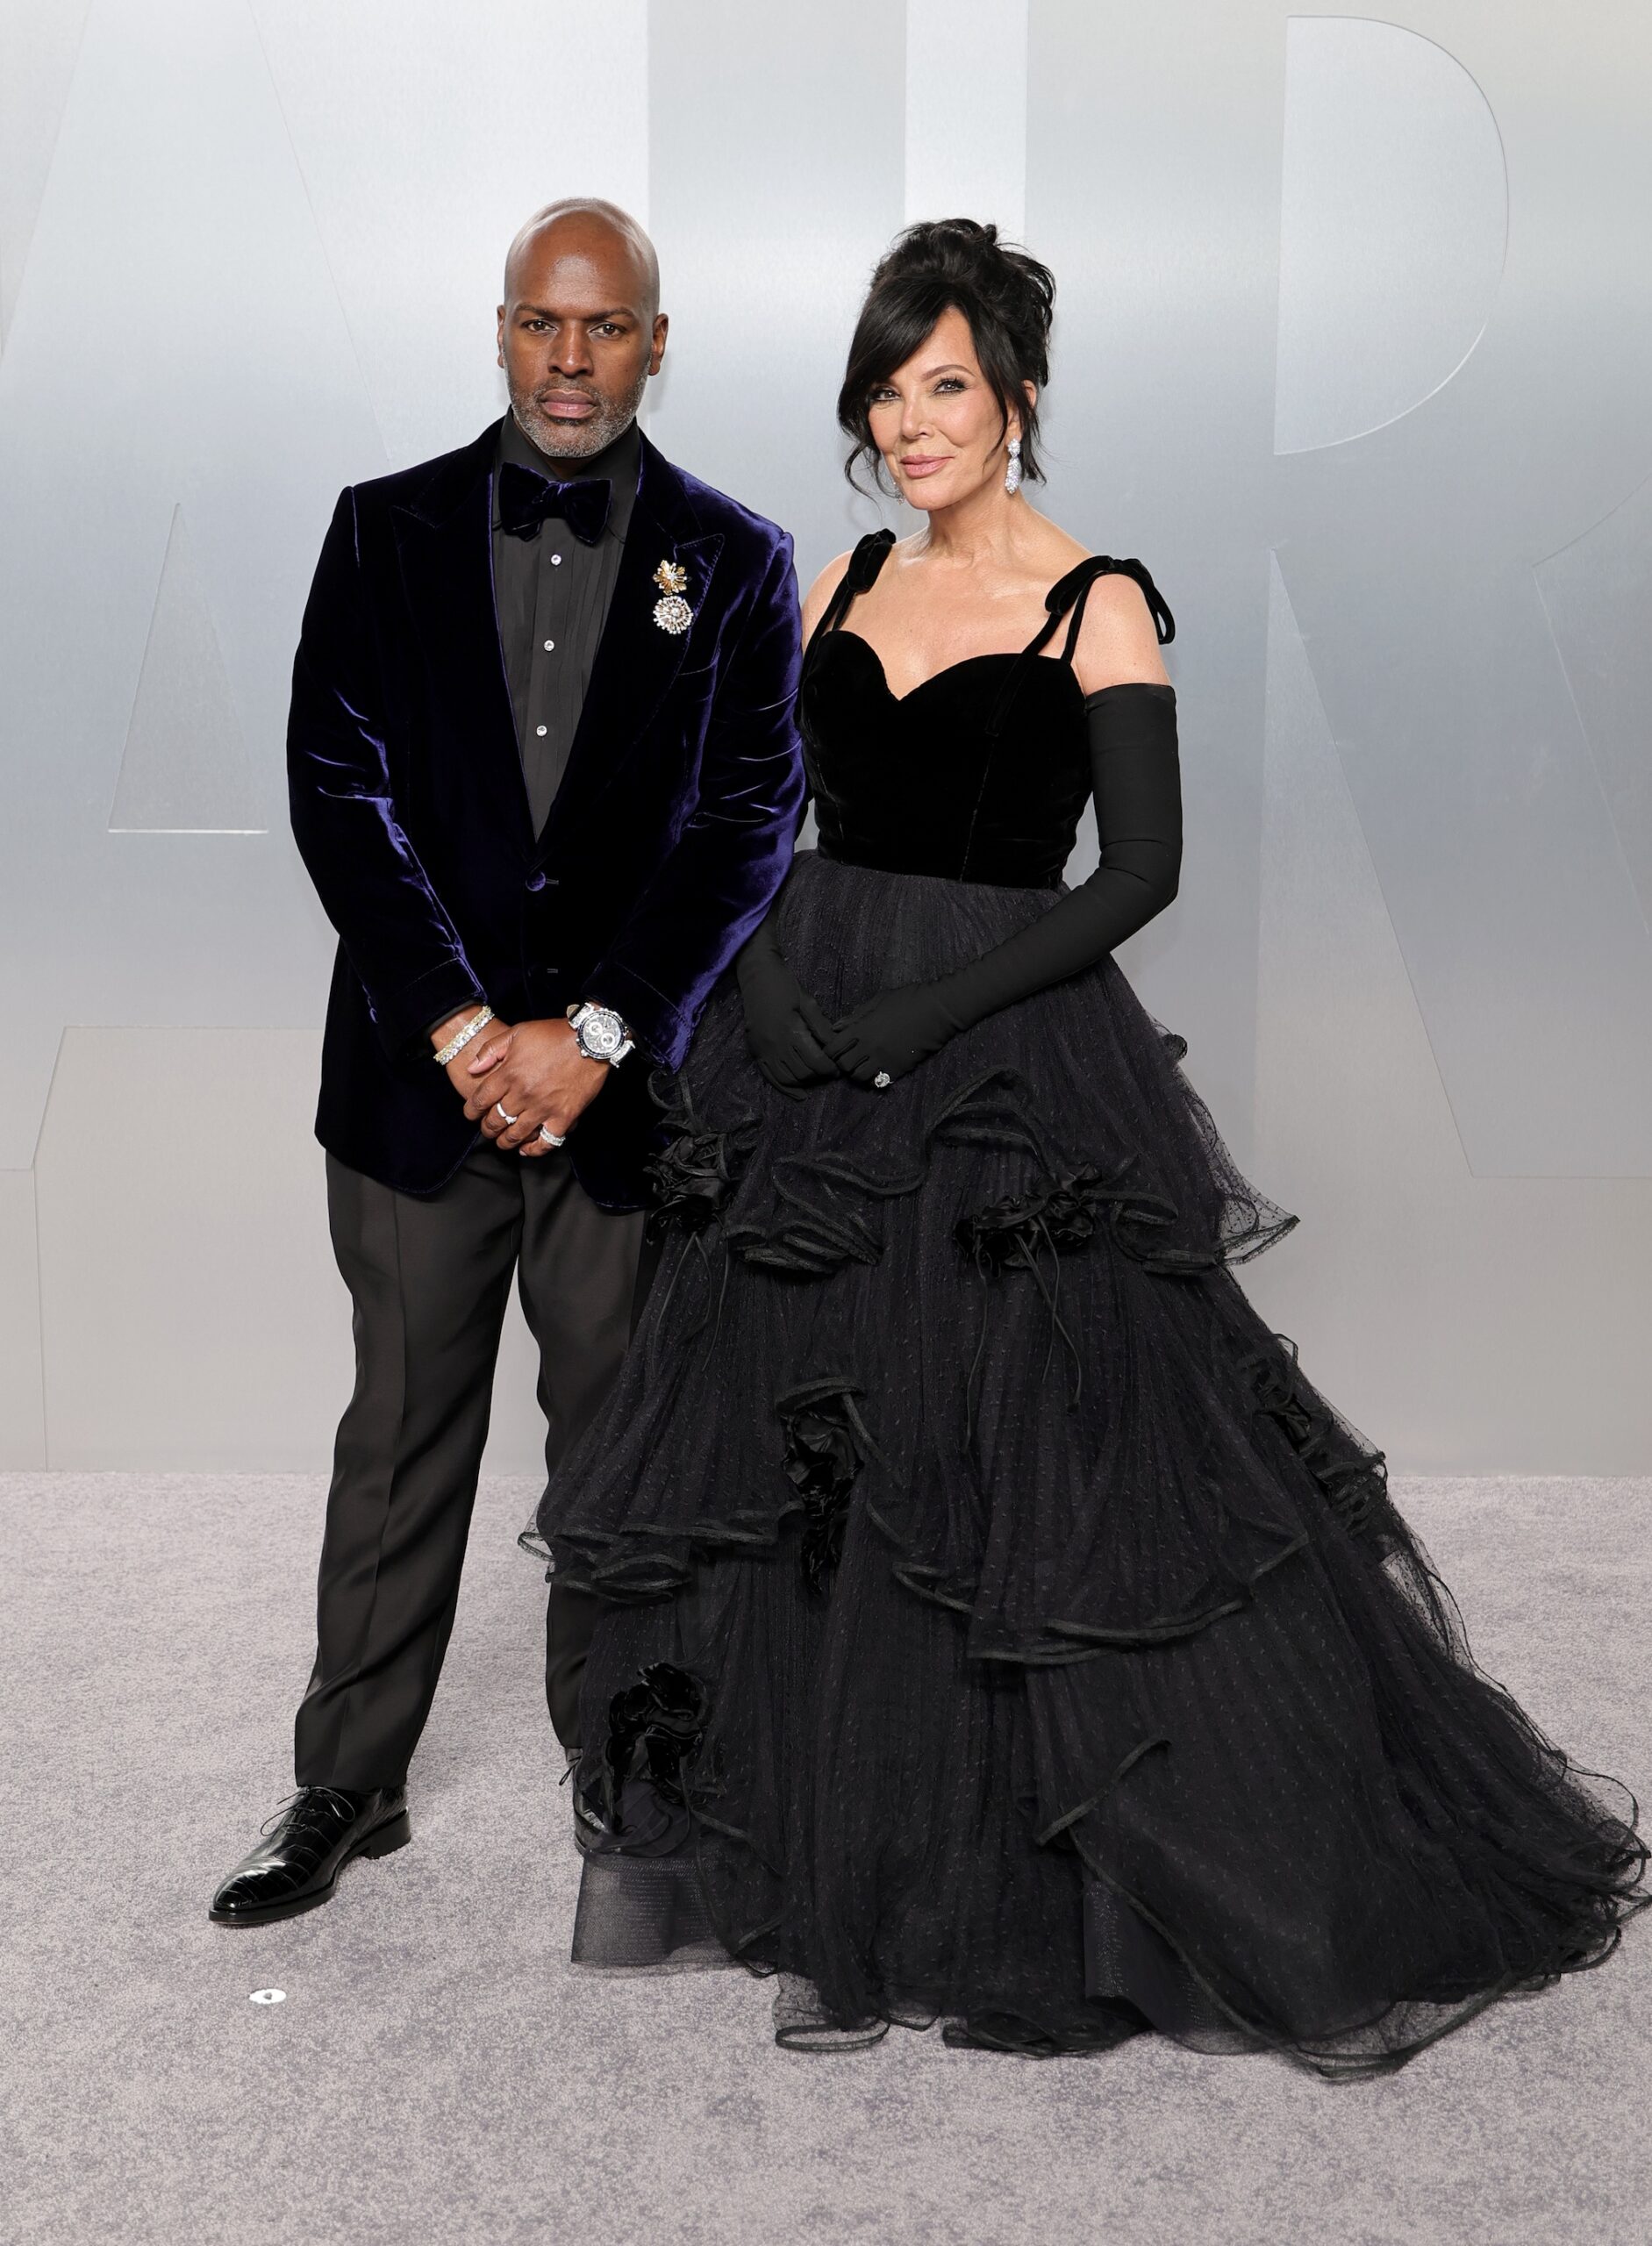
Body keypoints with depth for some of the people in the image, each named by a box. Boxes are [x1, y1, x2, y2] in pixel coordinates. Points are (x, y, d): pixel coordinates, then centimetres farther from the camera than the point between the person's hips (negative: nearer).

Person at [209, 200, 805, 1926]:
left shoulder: (735, 563, 4)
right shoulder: (387, 533, 6)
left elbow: (750, 821, -3)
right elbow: (338, 790, -1)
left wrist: (592, 1034, -12)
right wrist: (458, 1024, -11)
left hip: (629, 1075, 0)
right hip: (423, 1061, 1)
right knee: (401, 1434, 9)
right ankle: (349, 1784, 22)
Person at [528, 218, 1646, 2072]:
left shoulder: (1097, 603, -3)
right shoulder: (844, 586, 12)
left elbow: (1139, 874, -10)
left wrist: (922, 1015, -17)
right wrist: (770, 992, -8)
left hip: (1010, 1070, -5)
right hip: (812, 1061, 5)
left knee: (1035, 1479, -2)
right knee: (813, 1474, 9)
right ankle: (851, 1900, 26)